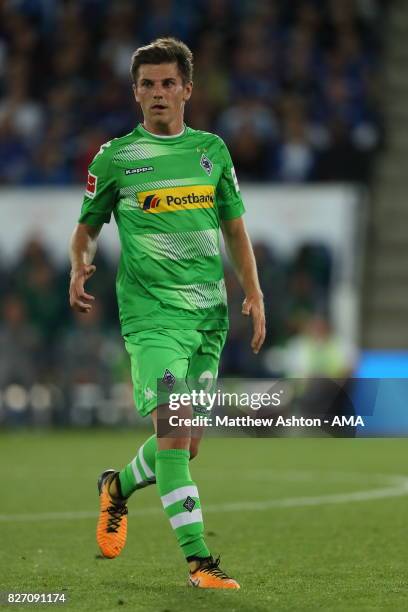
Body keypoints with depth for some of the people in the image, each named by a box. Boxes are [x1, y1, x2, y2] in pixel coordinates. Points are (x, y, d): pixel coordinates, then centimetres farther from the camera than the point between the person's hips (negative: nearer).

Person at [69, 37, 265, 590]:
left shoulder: (212, 150, 11)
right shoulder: (115, 158, 2)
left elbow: (234, 228, 19)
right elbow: (87, 227, 11)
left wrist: (253, 293, 9)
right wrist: (79, 267, -9)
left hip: (210, 313, 4)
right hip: (151, 311, -4)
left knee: (186, 445, 8)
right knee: (174, 427, -19)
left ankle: (118, 487, 39)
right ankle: (198, 561, -18)